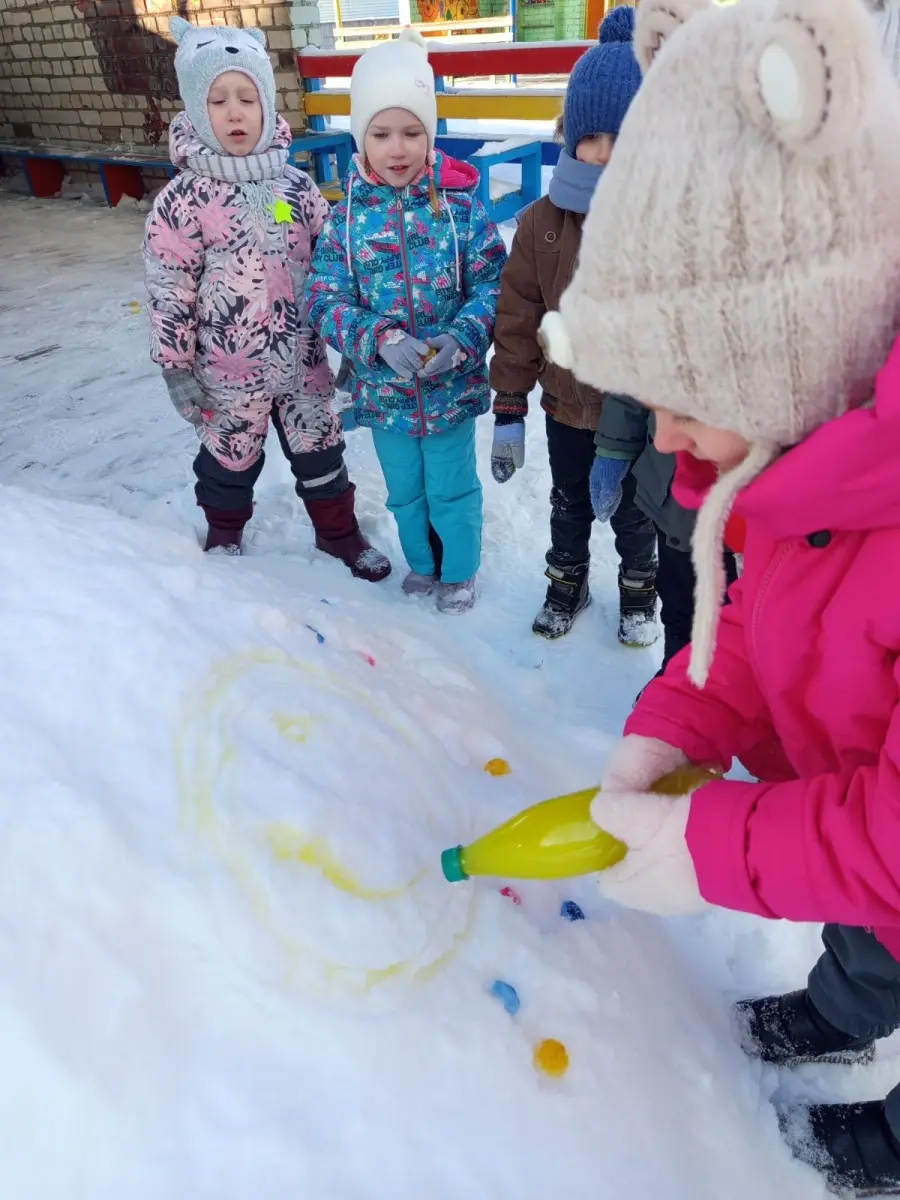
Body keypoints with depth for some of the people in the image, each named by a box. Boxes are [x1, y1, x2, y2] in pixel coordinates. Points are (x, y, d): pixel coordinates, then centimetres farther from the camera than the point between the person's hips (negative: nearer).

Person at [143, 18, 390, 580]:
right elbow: (169, 291, -8)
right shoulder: (183, 200, -11)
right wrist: (176, 368, -8)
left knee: (320, 450, 14)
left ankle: (338, 532, 35)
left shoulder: (298, 187, 0)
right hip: (228, 371, -2)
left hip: (303, 360, 3)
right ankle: (224, 533, 41)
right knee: (230, 456, 15)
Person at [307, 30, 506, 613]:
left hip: (451, 386, -2)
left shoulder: (460, 204, -9)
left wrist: (462, 337, -26)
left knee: (452, 488, 14)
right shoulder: (347, 216, -5)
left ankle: (459, 572, 39)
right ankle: (422, 563, 47)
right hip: (383, 390, 3)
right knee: (404, 490, 21)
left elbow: (493, 283, -8)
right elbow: (326, 301, -9)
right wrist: (379, 338, -26)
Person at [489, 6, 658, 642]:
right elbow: (518, 321, -6)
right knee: (569, 505, 22)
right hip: (566, 406, 2)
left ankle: (639, 589, 44)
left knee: (633, 511, 19)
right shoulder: (544, 221, -9)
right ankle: (568, 581, 47)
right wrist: (508, 411, -5)